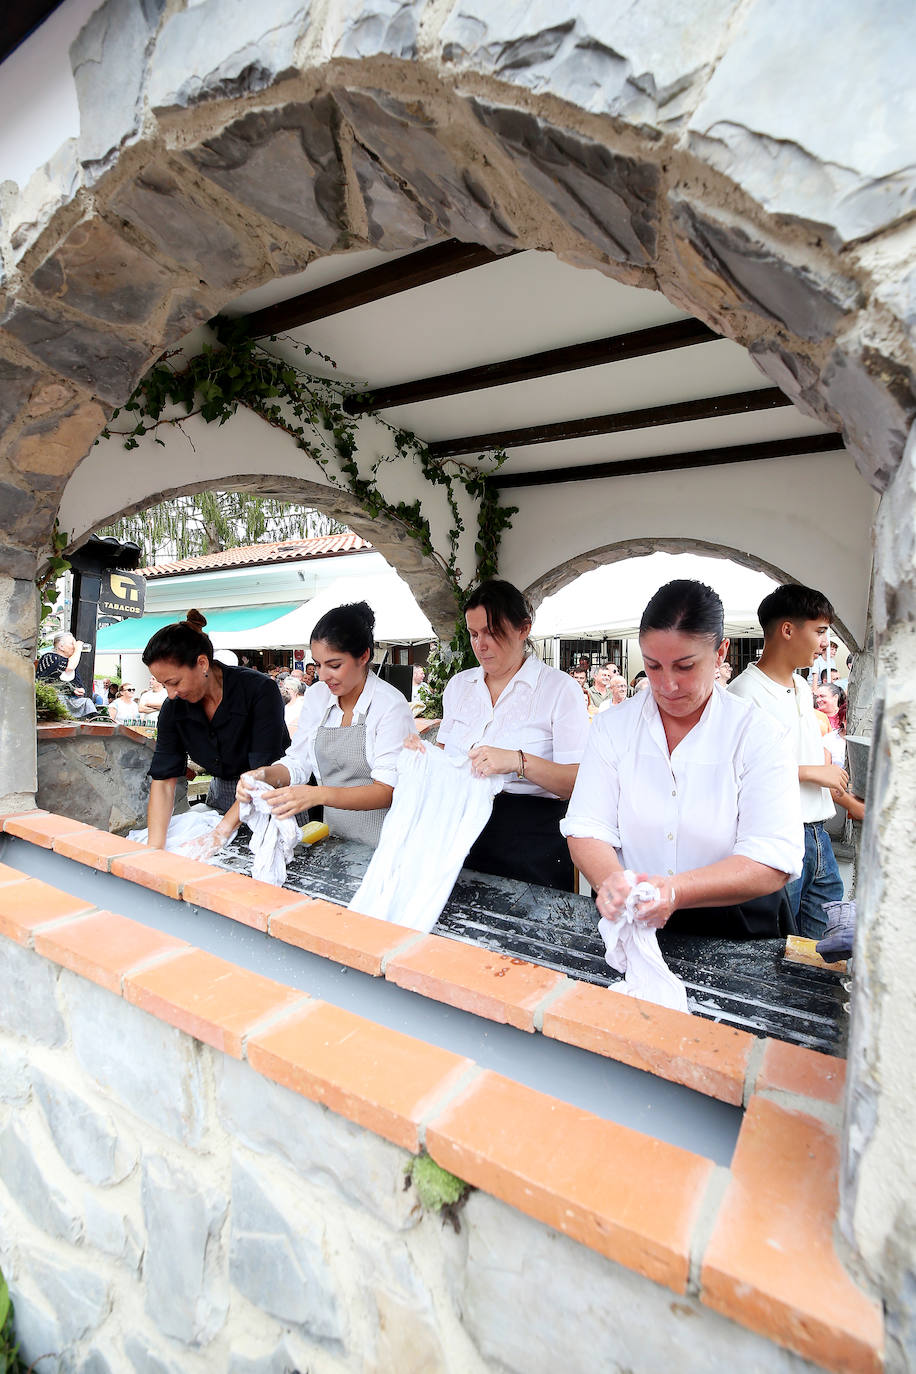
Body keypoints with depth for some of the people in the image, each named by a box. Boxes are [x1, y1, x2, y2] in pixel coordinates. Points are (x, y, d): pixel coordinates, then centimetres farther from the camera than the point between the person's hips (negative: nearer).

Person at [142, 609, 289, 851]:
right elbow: (163, 779, -10)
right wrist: (154, 849, -22)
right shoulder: (174, 707, -7)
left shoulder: (260, 690, -25)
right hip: (221, 796, 5)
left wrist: (221, 831, -34)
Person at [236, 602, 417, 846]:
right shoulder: (317, 696, 7)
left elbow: (387, 791, -18)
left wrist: (317, 795, -29)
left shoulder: (391, 704, -12)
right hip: (334, 838, 5)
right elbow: (298, 762, 10)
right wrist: (265, 775, -11)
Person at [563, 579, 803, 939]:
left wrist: (677, 891, -28)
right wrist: (612, 882, -25)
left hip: (735, 936, -1)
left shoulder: (759, 735, -4)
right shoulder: (612, 727, 2)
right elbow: (586, 831, -3)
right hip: (628, 925, 1)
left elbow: (772, 862, -13)